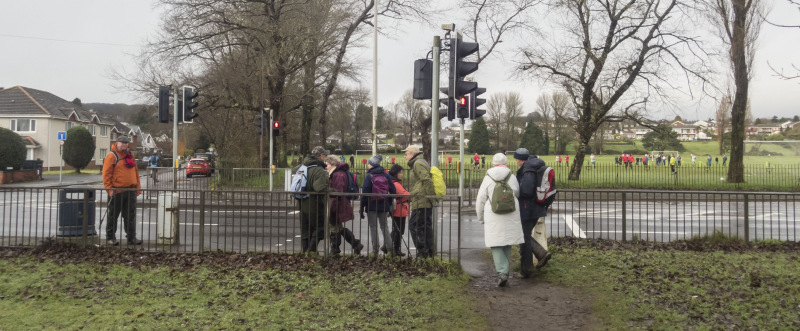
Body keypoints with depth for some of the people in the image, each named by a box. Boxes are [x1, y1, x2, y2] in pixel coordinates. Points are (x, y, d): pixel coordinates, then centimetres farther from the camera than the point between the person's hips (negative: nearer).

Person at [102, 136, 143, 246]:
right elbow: (106, 174, -9)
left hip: (130, 191, 6)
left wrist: (138, 187, 14)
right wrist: (110, 189, -14)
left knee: (130, 216, 7)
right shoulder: (111, 156, -5)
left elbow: (135, 171, 20)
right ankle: (110, 238, 13)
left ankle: (131, 237, 12)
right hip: (117, 192, -6)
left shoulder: (130, 156, 16)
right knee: (113, 216, 4)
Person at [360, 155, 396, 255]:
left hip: (372, 206, -4)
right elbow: (393, 191, 6)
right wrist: (389, 204, 14)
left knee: (373, 226, 4)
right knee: (384, 225, 15)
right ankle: (389, 245, 3)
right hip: (384, 206, 4)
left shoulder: (369, 176, -9)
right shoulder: (386, 176, 5)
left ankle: (375, 249, 4)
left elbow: (365, 192, -11)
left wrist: (362, 207, -6)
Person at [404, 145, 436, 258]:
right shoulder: (419, 163, 24)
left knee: (414, 225, -8)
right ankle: (430, 252, 15)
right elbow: (426, 182, 26)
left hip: (421, 202, -10)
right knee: (426, 226, 12)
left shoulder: (418, 163, -9)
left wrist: (432, 197, -20)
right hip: (426, 202, 10)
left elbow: (427, 181, -19)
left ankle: (422, 251, -8)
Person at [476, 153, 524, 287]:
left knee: (496, 245, 0)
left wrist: (481, 217, 13)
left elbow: (481, 200, 0)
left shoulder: (488, 178, -3)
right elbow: (517, 194, 17)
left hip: (493, 217, -2)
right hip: (511, 217, 2)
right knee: (507, 243, 16)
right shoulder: (512, 177, 2)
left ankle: (502, 272, -15)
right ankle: (503, 267, 25)